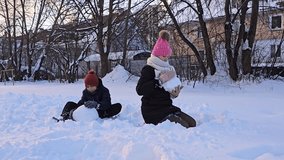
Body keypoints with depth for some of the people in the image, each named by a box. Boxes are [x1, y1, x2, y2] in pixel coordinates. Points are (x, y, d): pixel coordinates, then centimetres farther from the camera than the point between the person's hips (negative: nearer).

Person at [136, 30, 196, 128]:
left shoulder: (168, 69, 15)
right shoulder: (148, 69, -9)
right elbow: (140, 90, -23)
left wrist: (174, 94, 0)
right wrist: (160, 80, -27)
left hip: (167, 107, 8)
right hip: (152, 111, -8)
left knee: (192, 123, -3)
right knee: (182, 126, -19)